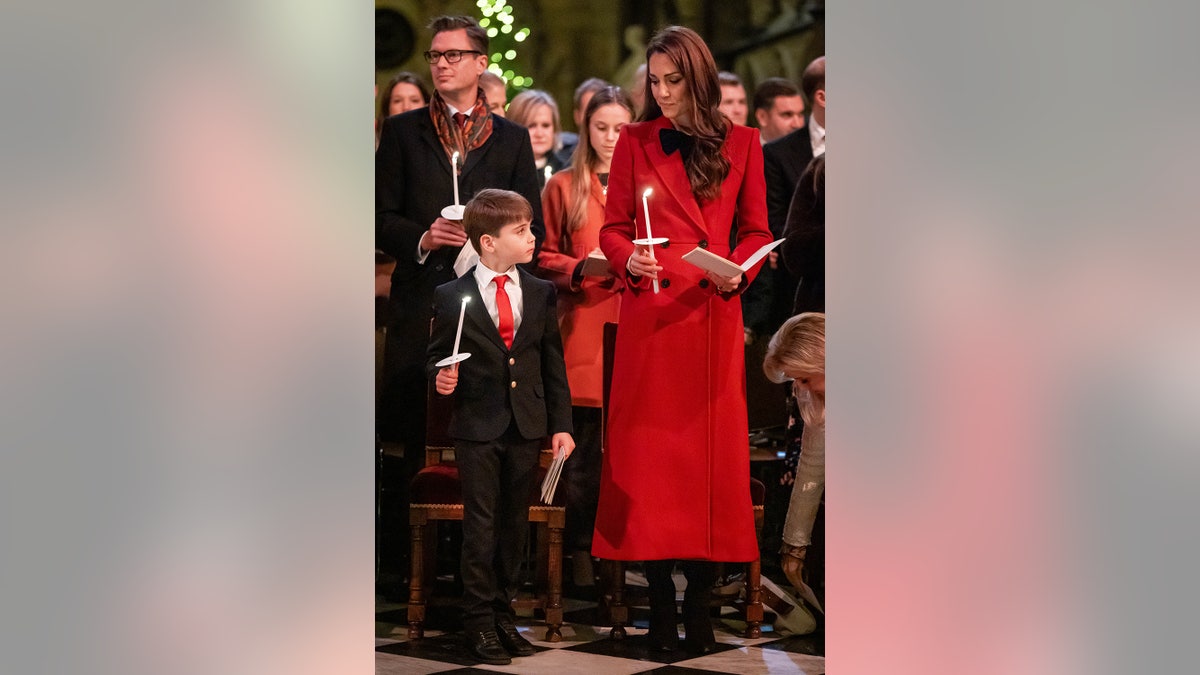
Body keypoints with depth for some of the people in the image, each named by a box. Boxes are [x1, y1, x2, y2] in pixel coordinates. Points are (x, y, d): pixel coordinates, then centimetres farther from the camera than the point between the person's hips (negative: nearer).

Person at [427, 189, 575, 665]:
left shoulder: (541, 294, 7)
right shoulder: (453, 297, -4)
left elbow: (553, 363, 8)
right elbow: (436, 356, 5)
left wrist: (560, 424, 5)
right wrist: (442, 377, -17)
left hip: (527, 427, 3)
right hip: (477, 427, -3)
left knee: (515, 524, 10)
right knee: (481, 525, -1)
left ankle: (504, 614, 22)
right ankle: (479, 621, 8)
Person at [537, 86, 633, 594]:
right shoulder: (563, 188, 11)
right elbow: (543, 257, 8)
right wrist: (580, 269, -9)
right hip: (584, 328, -1)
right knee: (585, 447, -4)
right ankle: (581, 551, 4)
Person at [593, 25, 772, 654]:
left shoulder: (741, 143, 8)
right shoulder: (634, 142, 7)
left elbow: (757, 230, 12)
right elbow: (613, 229, 9)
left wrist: (738, 270, -7)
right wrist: (629, 260, -11)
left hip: (713, 314, 0)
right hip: (650, 313, 0)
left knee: (713, 450, 0)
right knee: (648, 452, -1)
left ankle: (699, 596, 9)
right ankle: (660, 597, 8)